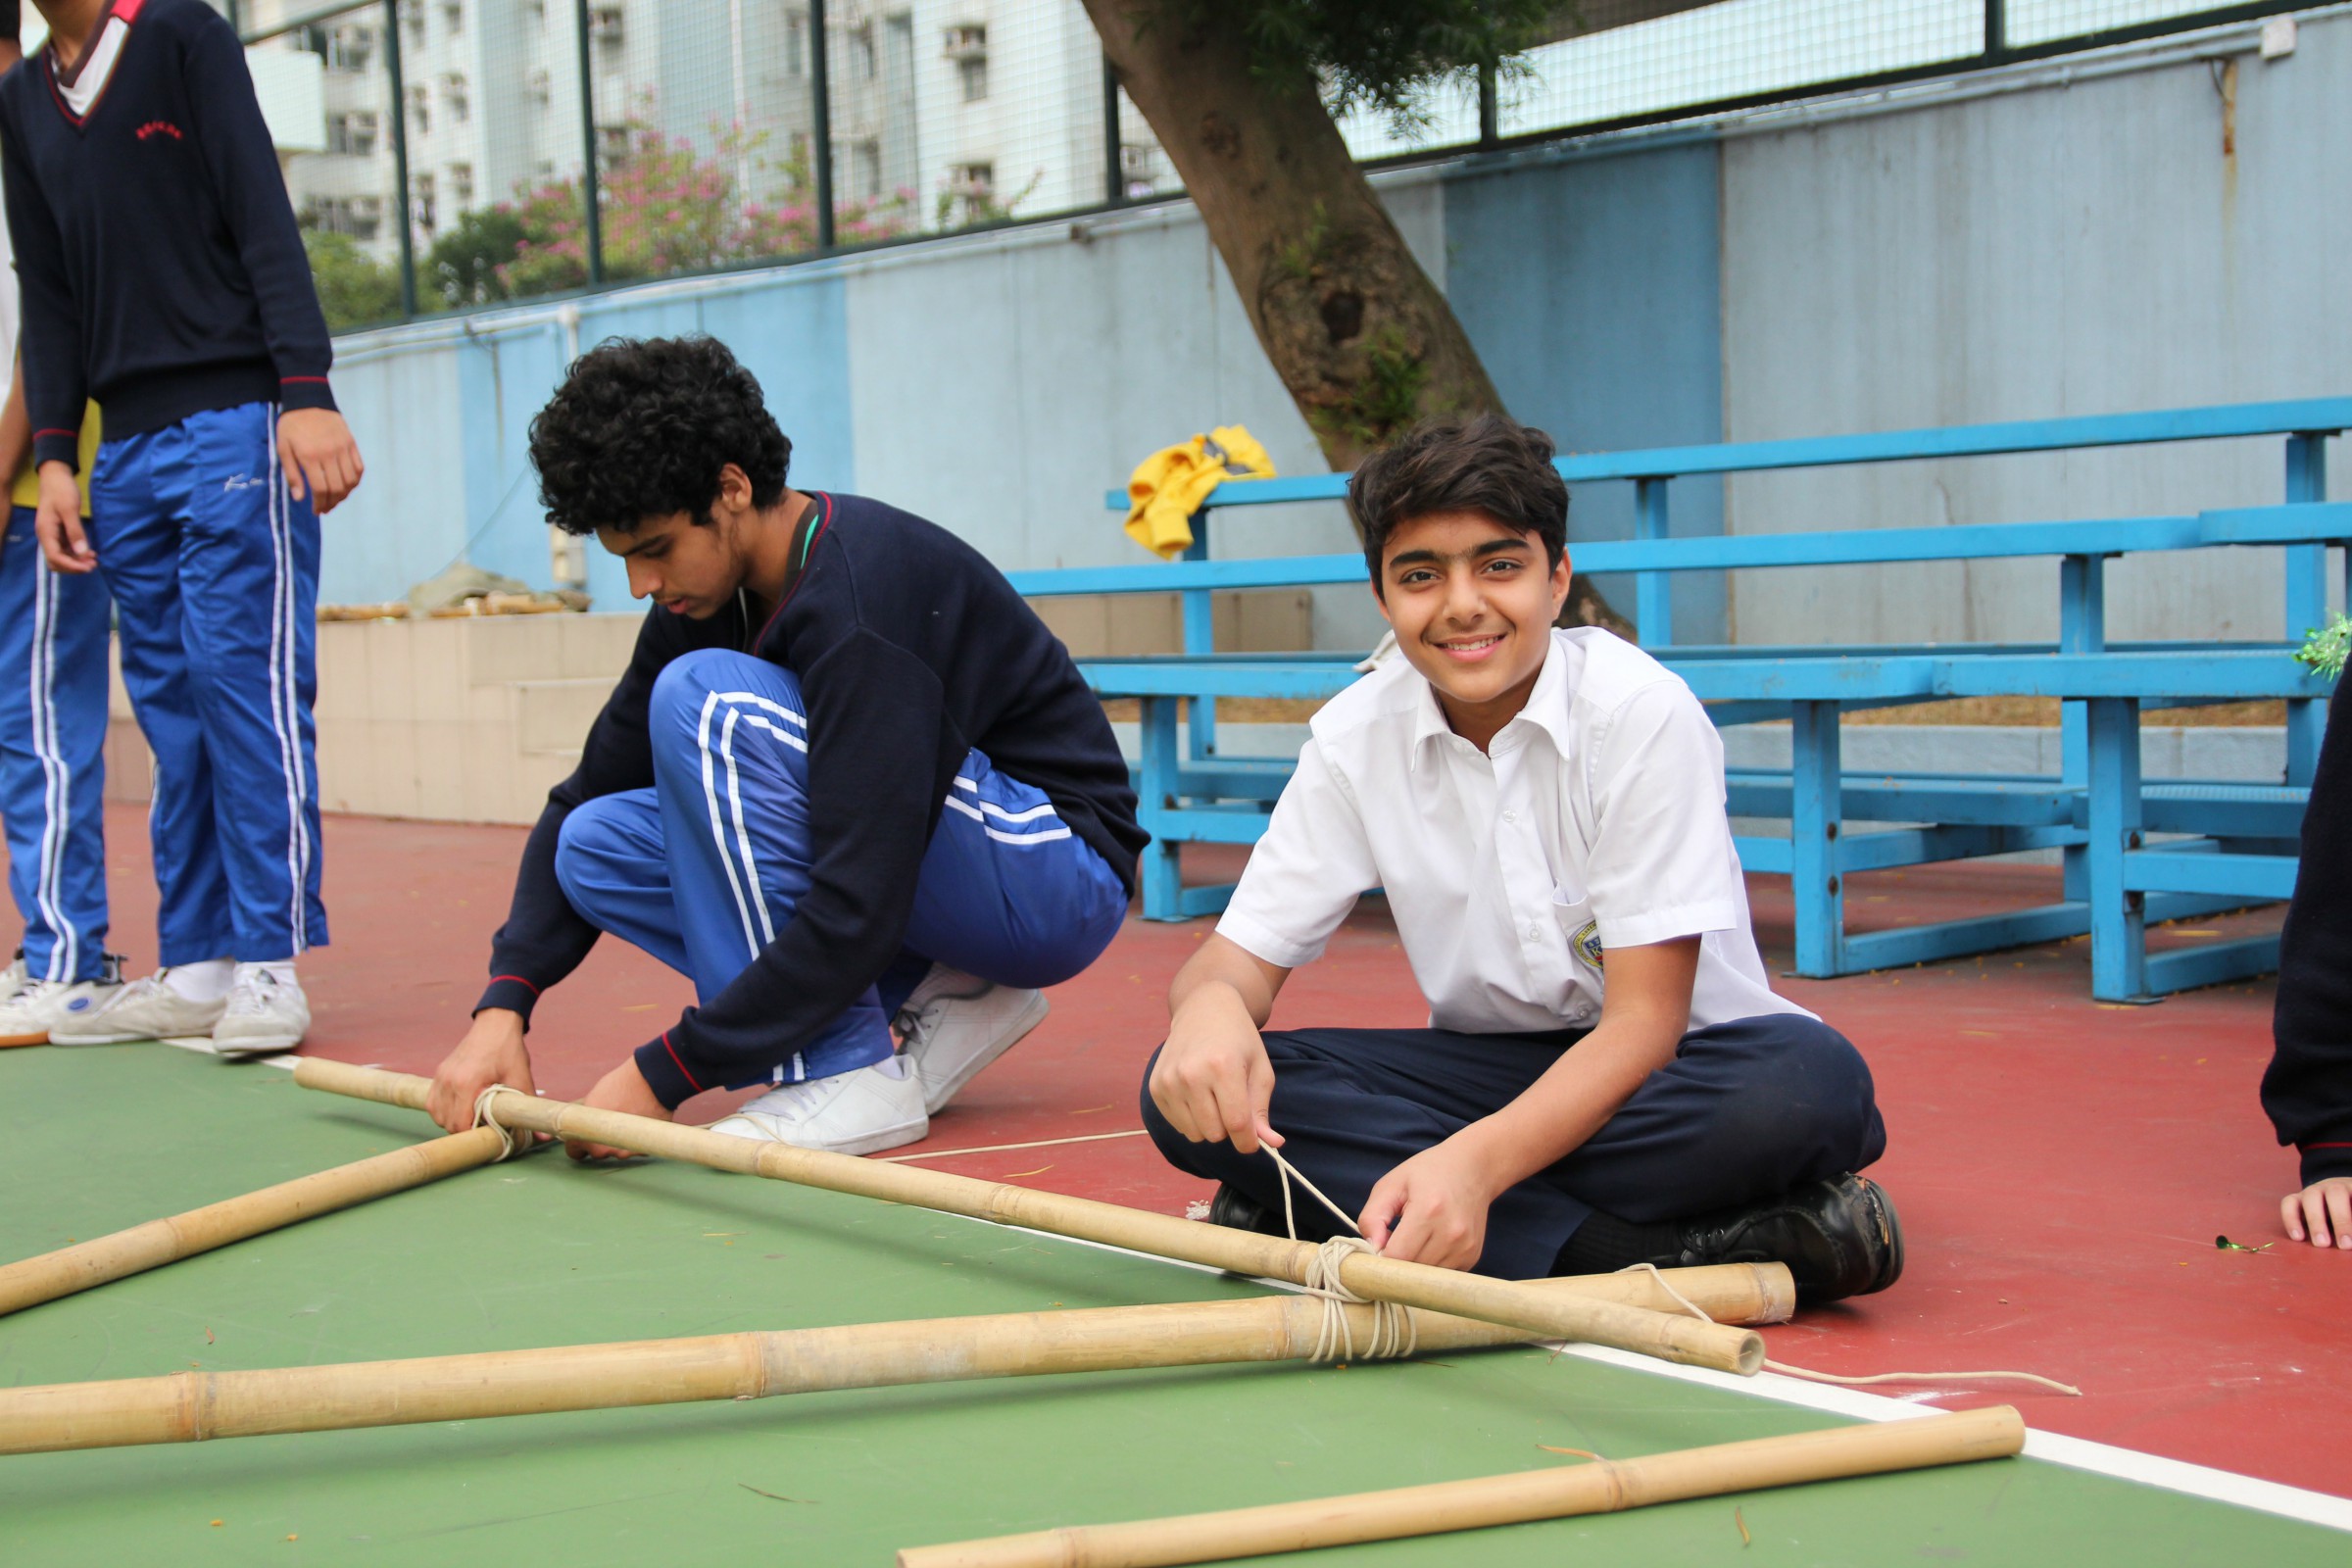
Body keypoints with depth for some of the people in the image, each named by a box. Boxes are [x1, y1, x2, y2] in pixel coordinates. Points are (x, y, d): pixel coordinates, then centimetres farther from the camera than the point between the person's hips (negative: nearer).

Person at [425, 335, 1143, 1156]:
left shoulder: (859, 595, -26)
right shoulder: (710, 596, 1)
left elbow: (857, 911, -30)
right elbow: (581, 799, 7)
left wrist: (666, 1074, -25)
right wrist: (504, 1004, -8)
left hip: (1056, 877, -9)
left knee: (703, 698, -24)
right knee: (595, 846, -1)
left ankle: (846, 1074, -20)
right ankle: (942, 1002, 1)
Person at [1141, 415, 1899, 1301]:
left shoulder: (1643, 713, -17)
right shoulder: (1356, 739, -5)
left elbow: (1643, 1021, -21)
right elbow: (1241, 957, -4)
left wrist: (1476, 1162, -39)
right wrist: (1210, 1005, -31)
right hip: (1486, 1067, 4)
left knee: (1809, 1080, -37)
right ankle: (1652, 1249, -29)